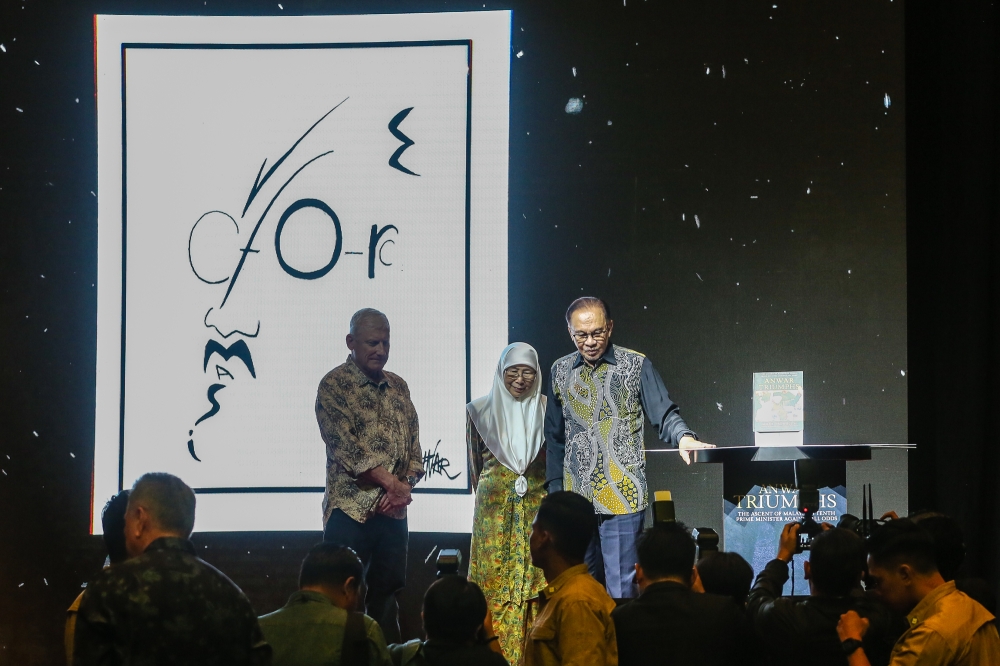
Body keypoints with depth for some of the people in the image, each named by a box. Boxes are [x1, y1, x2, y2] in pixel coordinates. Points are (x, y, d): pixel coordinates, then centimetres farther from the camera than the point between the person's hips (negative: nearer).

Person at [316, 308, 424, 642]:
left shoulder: (398, 386, 14)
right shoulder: (334, 385, -4)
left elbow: (414, 445, 12)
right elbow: (346, 445, -14)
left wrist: (404, 487, -6)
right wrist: (392, 482, -16)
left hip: (394, 511, 5)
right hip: (350, 510, -5)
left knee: (387, 595, 8)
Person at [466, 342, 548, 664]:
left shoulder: (547, 410, 4)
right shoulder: (482, 411, 4)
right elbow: (476, 462, 13)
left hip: (537, 508, 0)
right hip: (494, 510, 0)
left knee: (535, 580, -4)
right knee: (495, 581, -3)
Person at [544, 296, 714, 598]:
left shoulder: (636, 366, 1)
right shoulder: (561, 371, 12)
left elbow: (664, 415, -3)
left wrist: (684, 437, -24)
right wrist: (555, 489, 12)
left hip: (622, 499, -4)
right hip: (575, 497, 4)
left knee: (621, 588, -6)